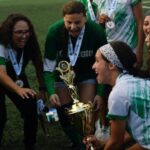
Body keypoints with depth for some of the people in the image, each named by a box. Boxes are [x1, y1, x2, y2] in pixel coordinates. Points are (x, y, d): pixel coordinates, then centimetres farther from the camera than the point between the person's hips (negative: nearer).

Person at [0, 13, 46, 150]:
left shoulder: (30, 44, -18)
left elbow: (39, 65, -12)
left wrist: (42, 88, -24)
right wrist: (19, 90, -60)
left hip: (18, 79, 4)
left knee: (31, 111, -9)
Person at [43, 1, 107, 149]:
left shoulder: (97, 31, -28)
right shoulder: (55, 31, -29)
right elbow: (48, 67, -21)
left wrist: (100, 93, -16)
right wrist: (51, 92, -35)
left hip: (87, 73, -1)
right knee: (63, 113, 0)